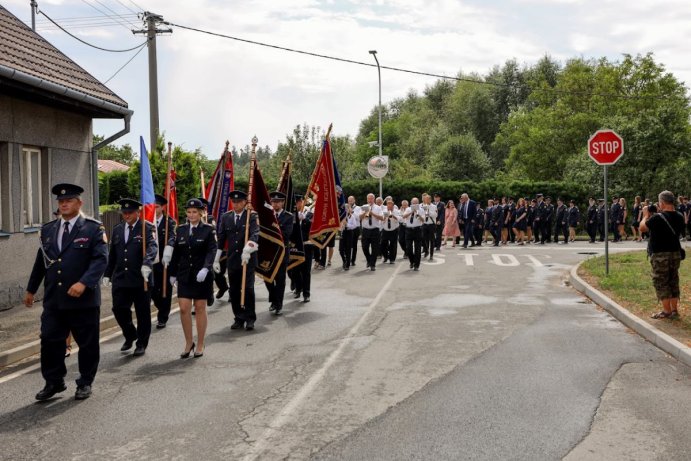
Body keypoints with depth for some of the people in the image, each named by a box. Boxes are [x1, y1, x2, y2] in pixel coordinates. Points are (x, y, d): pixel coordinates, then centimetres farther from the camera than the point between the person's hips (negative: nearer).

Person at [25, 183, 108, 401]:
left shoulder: (94, 229, -5)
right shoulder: (47, 229, 11)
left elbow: (101, 259, -14)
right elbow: (40, 261, 19)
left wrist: (84, 283, -26)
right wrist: (31, 289, 22)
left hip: (84, 299, -4)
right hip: (53, 299, 4)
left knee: (87, 343, 6)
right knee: (49, 340, 4)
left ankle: (85, 383, 22)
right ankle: (54, 382, 19)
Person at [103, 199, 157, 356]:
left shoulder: (147, 228, -5)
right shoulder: (117, 230, 13)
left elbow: (152, 247, -21)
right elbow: (112, 255, 18)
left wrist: (147, 264, -38)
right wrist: (107, 274, 16)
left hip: (141, 279, -4)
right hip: (120, 279, 5)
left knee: (142, 313, 4)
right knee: (119, 309, 2)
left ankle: (142, 343, 19)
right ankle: (130, 336, 26)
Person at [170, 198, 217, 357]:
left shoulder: (208, 230, -4)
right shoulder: (181, 230, 8)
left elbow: (212, 251, -15)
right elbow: (176, 253, 12)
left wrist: (205, 269, -29)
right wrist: (173, 273, 13)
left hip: (202, 276, -3)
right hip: (184, 276, 3)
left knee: (200, 308, 6)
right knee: (184, 309, -3)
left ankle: (200, 345, 17)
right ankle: (189, 342, 14)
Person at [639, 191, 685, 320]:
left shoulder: (657, 218, -21)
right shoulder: (679, 217, 2)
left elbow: (642, 228, -8)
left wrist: (646, 215, 9)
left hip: (660, 255, -7)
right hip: (675, 253, 7)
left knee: (661, 283, 2)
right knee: (673, 282, 14)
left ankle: (667, 311, 1)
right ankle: (674, 310, 18)